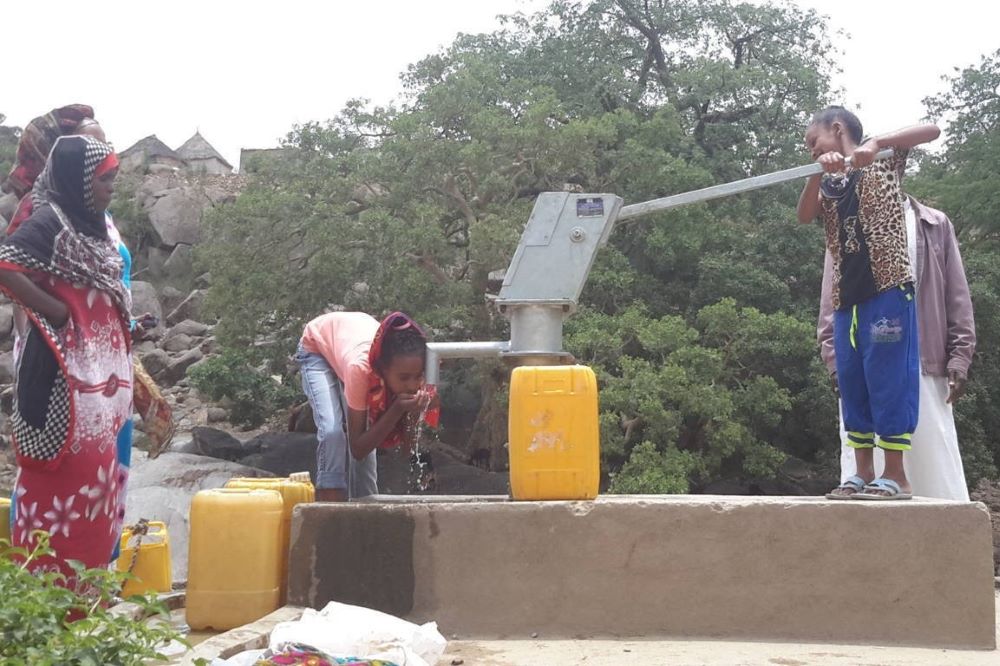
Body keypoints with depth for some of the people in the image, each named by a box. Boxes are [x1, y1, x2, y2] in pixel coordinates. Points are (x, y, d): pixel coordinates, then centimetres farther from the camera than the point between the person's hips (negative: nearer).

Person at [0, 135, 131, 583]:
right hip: (64, 372, -9)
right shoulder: (49, 222, -12)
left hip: (99, 372, 9)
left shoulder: (92, 227, 14)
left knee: (94, 477, 12)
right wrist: (59, 313, -18)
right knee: (63, 478, -6)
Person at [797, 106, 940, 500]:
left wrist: (876, 143, -18)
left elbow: (931, 131, -7)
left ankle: (896, 476, -4)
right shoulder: (830, 187, 19)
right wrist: (819, 172, -16)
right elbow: (804, 216, -1)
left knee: (889, 382, -7)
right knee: (852, 388, 6)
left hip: (887, 291, -6)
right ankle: (863, 474, 11)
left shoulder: (883, 166, 5)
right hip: (845, 301, 7)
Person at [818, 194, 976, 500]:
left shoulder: (936, 225, 14)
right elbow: (832, 299, 5)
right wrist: (835, 358, -6)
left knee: (937, 469, 0)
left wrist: (959, 356, 0)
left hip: (925, 361, 1)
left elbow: (957, 297, 10)